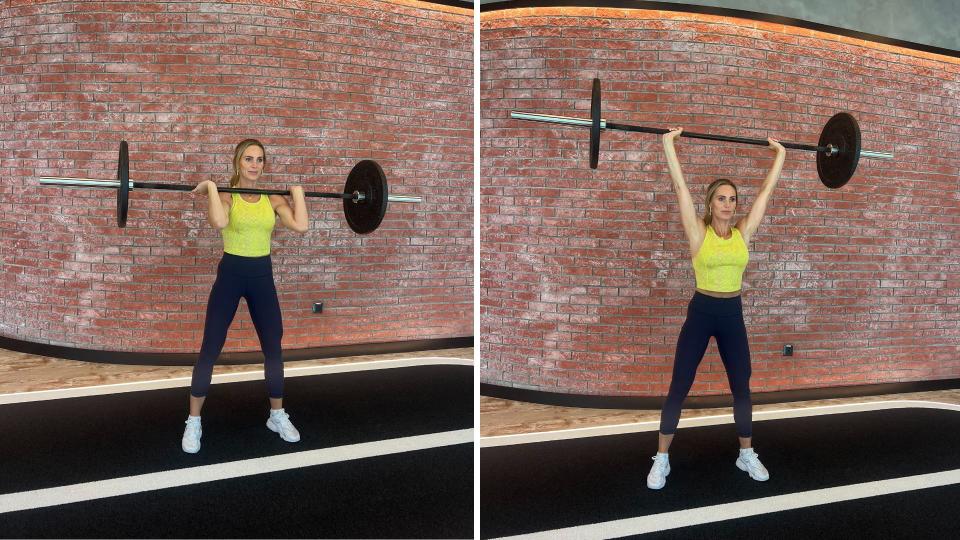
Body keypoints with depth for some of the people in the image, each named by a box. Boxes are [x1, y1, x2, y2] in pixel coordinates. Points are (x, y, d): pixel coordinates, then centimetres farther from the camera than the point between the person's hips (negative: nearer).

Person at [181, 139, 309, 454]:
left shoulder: (273, 199, 5)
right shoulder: (226, 196, -6)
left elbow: (301, 226, -13)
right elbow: (219, 223, -30)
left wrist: (297, 192, -2)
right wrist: (211, 187, -19)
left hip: (262, 276, 4)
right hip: (231, 274, -3)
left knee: (273, 349, 10)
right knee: (210, 350, 1)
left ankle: (277, 416, 28)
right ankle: (193, 422, 15)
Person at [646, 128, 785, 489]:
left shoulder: (744, 232, 3)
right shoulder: (698, 231, -6)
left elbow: (766, 191, 9)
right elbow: (680, 187, -9)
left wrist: (780, 155, 14)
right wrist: (669, 144, -10)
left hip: (732, 314, 4)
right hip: (701, 312, -4)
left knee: (741, 387, 12)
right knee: (679, 387, 1)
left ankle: (746, 454, 29)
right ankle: (661, 459, 11)